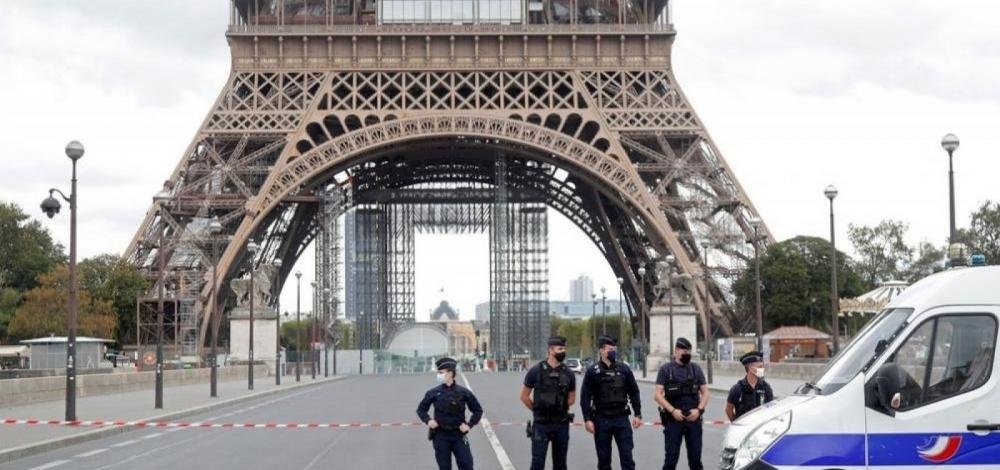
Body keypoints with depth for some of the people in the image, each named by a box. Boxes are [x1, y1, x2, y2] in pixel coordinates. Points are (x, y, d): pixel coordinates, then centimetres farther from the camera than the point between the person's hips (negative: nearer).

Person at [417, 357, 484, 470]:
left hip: (459, 435, -1)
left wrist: (469, 425, -3)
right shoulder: (434, 393, 0)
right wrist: (428, 420, -4)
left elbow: (478, 410, 8)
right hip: (440, 437, 1)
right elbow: (421, 409, 13)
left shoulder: (463, 392, -2)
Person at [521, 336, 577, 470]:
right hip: (541, 424, -3)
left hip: (562, 424, 3)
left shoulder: (568, 374, 4)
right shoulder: (536, 372, -5)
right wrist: (537, 410, 7)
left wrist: (559, 408, 8)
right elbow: (524, 396, 4)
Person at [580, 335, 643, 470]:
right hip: (601, 420, -1)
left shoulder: (624, 369, 5)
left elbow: (634, 393, 8)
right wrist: (587, 419, -10)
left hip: (621, 418, 1)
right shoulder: (593, 371, -1)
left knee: (627, 456, -2)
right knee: (603, 459, 6)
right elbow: (585, 397, -3)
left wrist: (637, 414, 2)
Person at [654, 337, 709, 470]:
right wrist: (673, 411, -14)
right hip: (673, 419, -3)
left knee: (695, 457, 6)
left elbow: (705, 392, 11)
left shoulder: (696, 369, 10)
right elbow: (657, 395, -3)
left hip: (694, 419, 3)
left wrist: (699, 409, -6)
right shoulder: (666, 369, 2)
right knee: (671, 457, -2)